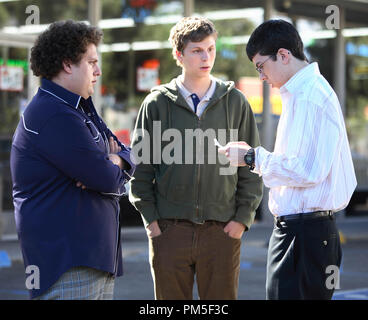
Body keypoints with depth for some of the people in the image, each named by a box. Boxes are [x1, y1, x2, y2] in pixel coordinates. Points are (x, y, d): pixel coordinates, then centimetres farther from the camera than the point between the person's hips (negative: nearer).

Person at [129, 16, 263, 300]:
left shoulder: (235, 102, 7)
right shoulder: (157, 103, 4)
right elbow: (141, 166, 5)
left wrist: (243, 218, 0)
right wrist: (151, 219, -2)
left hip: (223, 231, 1)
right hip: (169, 230, 0)